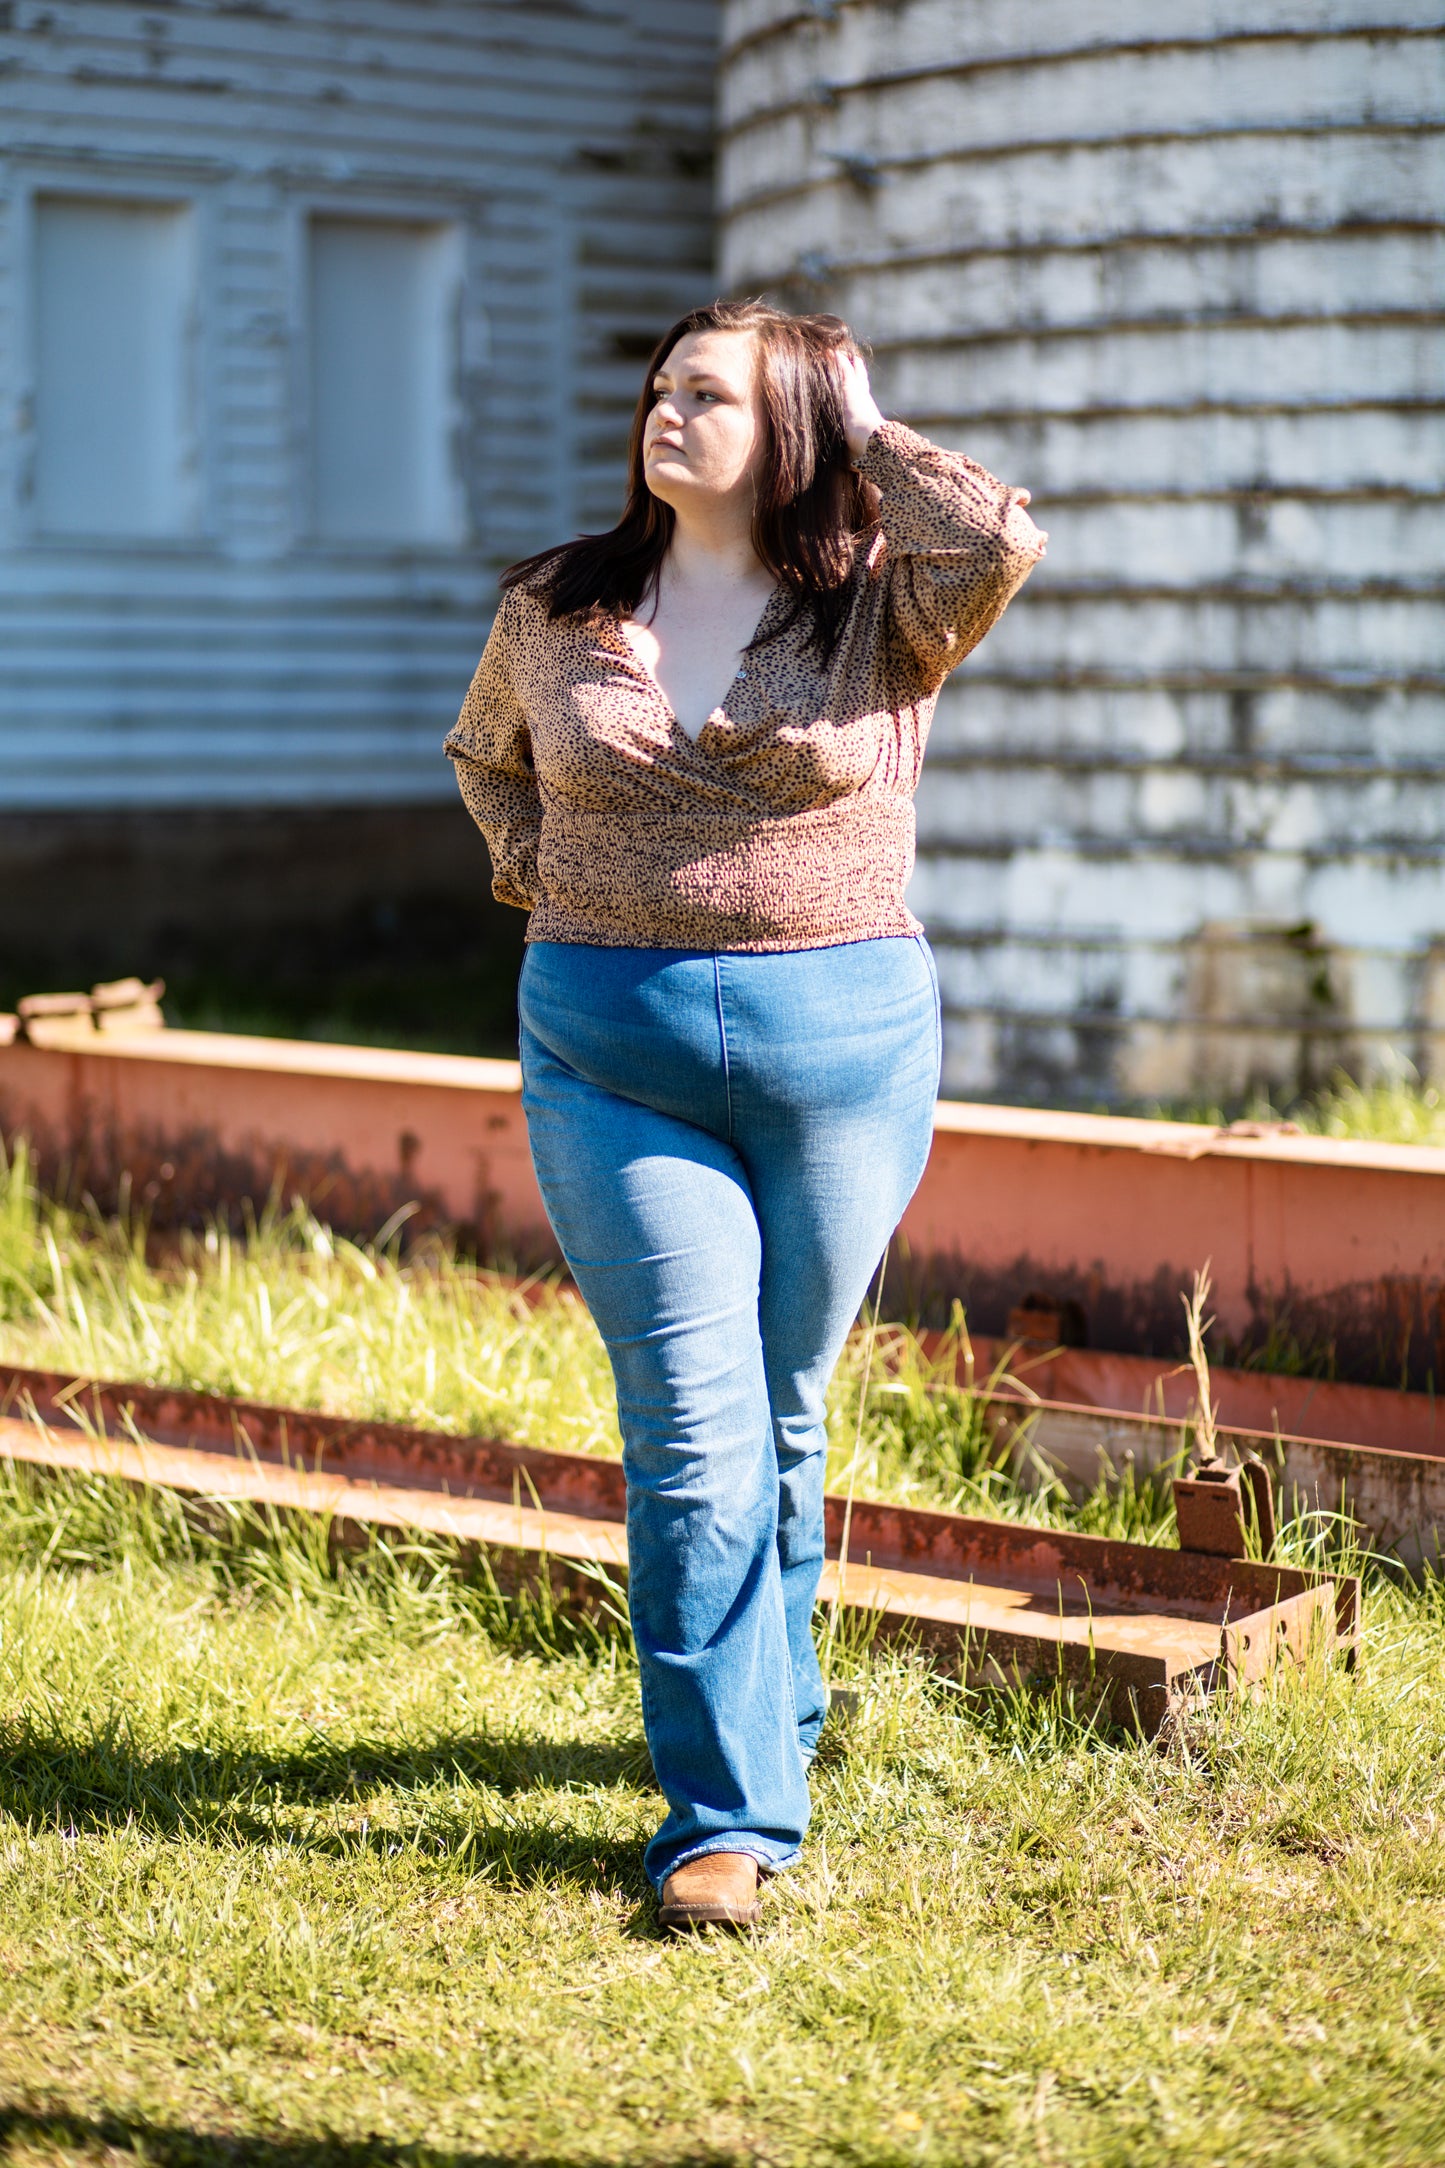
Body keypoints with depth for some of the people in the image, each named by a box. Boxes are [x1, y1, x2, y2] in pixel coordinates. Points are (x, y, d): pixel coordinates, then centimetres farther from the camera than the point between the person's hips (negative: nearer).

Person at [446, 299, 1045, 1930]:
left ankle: (766, 1704, 35)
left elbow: (1001, 543, -21)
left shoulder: (878, 615, 0)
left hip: (844, 1044, 0)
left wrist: (865, 434, -6)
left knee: (780, 1413, 11)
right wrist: (549, 884, 11)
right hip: (611, 1056, 1)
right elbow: (484, 752, 26)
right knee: (693, 1428, -6)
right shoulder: (553, 614, 7)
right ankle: (727, 1814, -1)